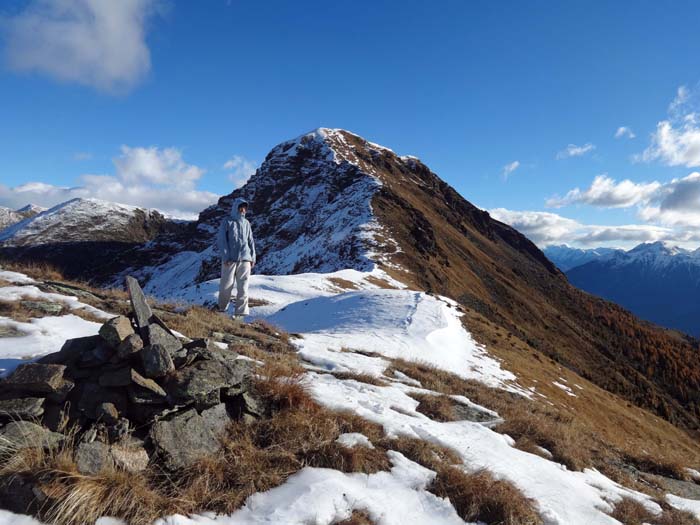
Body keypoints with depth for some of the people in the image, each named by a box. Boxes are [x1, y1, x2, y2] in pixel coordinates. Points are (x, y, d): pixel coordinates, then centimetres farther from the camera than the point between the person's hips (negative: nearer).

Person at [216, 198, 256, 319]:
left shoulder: (246, 223, 14)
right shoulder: (227, 221, 3)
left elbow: (251, 241, 16)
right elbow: (221, 240, -2)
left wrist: (253, 257, 9)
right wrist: (225, 256, -10)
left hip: (245, 259, 3)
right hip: (230, 259, -3)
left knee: (243, 286, -1)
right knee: (226, 285, 0)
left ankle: (240, 312, 4)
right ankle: (222, 308, 19)